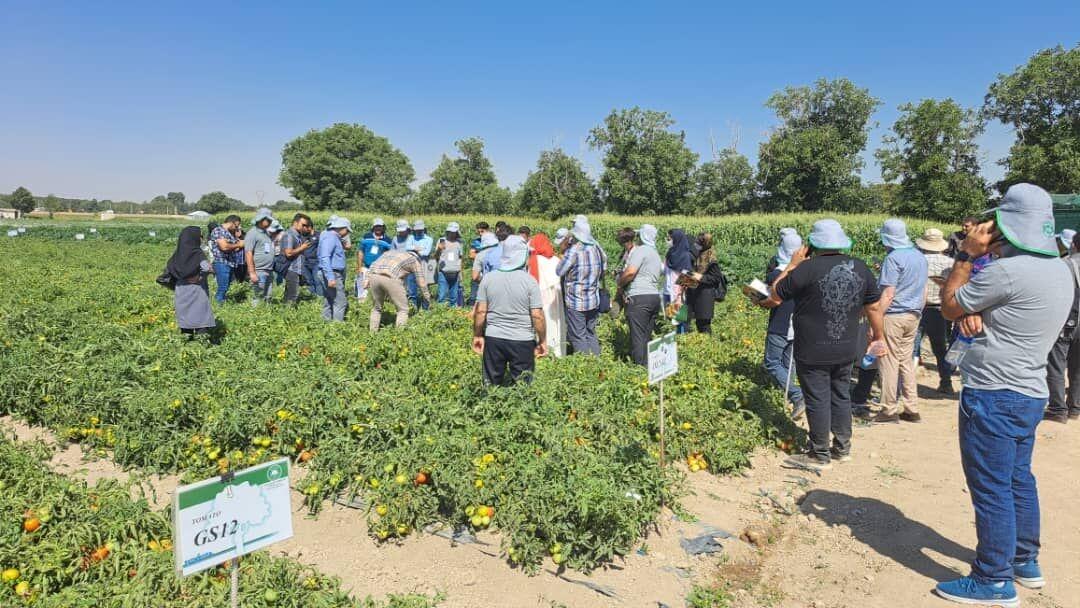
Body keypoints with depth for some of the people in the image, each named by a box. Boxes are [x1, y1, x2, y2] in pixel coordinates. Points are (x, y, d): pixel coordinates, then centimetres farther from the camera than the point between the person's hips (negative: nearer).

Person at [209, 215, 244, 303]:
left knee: (226, 288, 12)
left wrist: (242, 245, 7)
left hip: (230, 264, 9)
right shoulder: (218, 231, -10)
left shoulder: (230, 233, 18)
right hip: (221, 263, -9)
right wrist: (238, 244, -11)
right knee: (222, 289, -9)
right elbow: (224, 247, -23)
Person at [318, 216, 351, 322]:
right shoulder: (330, 237, -13)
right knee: (340, 302, -11)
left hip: (336, 274, 11)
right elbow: (325, 258, -22)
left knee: (329, 303, 14)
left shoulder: (335, 237, 19)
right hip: (333, 275, -11)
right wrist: (330, 278, -28)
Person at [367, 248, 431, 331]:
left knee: (376, 308, 25)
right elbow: (421, 282, 25)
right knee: (403, 309, 10)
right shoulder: (415, 260, 23)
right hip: (390, 278, -5)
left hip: (373, 275, 5)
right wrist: (427, 298, 37)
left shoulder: (392, 252, 37)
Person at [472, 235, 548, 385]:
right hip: (522, 341, -2)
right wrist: (543, 341, 1)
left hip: (493, 339, 3)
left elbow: (480, 311, -1)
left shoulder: (489, 278, -1)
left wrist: (477, 336, 11)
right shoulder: (529, 281, -9)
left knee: (491, 386, 13)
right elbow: (537, 315, -10)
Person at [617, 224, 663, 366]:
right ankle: (649, 367, 16)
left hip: (639, 297, -9)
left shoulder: (640, 250, -8)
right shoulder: (656, 254, 22)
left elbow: (630, 272, -20)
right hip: (655, 296, 9)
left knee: (638, 337, -7)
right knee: (647, 336, 13)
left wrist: (620, 283, -2)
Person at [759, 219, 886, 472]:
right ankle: (842, 448, 31)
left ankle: (820, 455, 15)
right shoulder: (860, 268, 1)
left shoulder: (809, 268, -18)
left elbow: (775, 296, -9)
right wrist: (879, 337, 22)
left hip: (813, 352, -6)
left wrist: (792, 265, -2)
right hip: (845, 349, 6)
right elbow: (874, 307, 9)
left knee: (818, 401, 4)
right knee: (841, 396, 19)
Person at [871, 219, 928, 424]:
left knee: (888, 362, -2)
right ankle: (912, 409, 17)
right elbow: (924, 292, 17)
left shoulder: (893, 258, -14)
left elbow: (888, 294, -20)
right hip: (913, 315, 8)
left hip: (893, 316, -8)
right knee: (907, 361, 13)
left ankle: (889, 411, 3)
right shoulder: (920, 257, 11)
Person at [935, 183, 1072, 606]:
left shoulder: (1006, 271, -23)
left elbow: (948, 307, -10)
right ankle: (1025, 562, 34)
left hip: (993, 397, -9)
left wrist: (967, 255, -4)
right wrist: (976, 314, -8)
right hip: (1029, 393, 10)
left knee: (991, 488, 1)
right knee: (1018, 479, 20)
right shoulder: (1060, 271, 8)